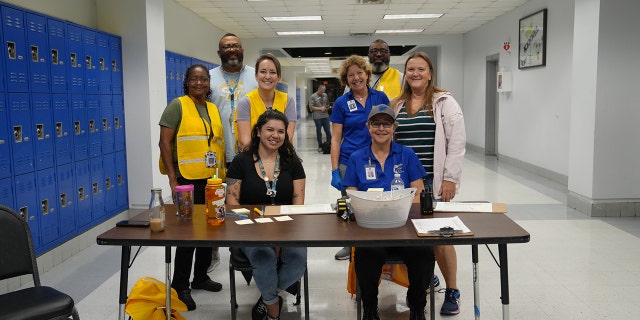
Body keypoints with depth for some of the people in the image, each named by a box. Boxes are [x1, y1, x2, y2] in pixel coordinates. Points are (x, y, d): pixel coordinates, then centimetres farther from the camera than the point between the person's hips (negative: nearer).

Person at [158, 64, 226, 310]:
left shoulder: (213, 109, 13)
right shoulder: (177, 105, -6)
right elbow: (164, 142, -10)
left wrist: (223, 174, 13)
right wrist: (172, 179, -16)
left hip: (211, 179, 7)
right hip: (187, 180, -6)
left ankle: (200, 277, 31)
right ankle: (180, 286, 12)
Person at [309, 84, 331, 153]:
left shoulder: (325, 95, 10)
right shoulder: (312, 97, -4)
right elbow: (311, 106, -9)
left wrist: (327, 108, 0)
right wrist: (320, 108, -14)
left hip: (325, 116, 4)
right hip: (317, 117, -4)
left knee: (328, 131, 5)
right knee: (319, 132, 4)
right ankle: (320, 146, 12)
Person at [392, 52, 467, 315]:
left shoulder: (445, 103, 0)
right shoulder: (396, 105, 13)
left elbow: (456, 143, -5)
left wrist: (450, 178, -11)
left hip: (435, 182, -4)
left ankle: (452, 291, 11)